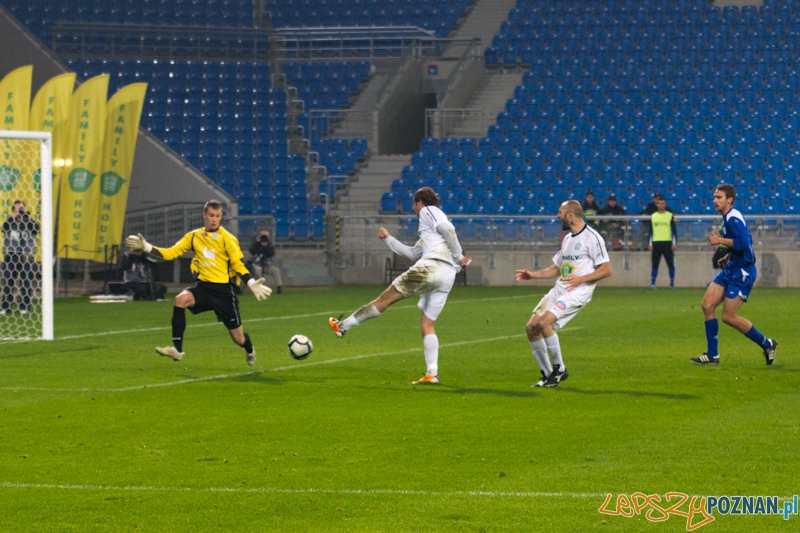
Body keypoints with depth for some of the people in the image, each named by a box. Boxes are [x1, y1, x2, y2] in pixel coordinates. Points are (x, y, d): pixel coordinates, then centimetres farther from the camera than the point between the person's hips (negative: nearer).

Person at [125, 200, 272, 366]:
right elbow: (170, 253, 2)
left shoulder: (227, 239, -6)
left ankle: (250, 351, 42)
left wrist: (251, 283, -19)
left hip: (223, 290, -2)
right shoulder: (193, 237, 4)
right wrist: (146, 247, -7)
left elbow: (238, 265, -4)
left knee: (238, 338, 2)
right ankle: (176, 350, -26)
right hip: (203, 287, 2)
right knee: (180, 299, -31)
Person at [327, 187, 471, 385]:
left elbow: (447, 228, -11)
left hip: (429, 267, -8)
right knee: (427, 324, 7)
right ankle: (432, 373, -5)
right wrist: (388, 239, 39)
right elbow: (413, 253, 38)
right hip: (447, 277, 8)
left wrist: (458, 256, -10)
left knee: (385, 298, 0)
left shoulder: (428, 212, 9)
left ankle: (343, 325, 7)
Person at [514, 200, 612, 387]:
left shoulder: (592, 238, -9)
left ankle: (559, 369, -10)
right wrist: (533, 275, 15)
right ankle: (547, 375, 11)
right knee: (531, 327, 1)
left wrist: (580, 279, -22)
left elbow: (606, 269, -12)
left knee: (544, 322, -26)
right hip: (559, 290, 9)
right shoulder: (567, 238, 18)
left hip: (578, 292, -9)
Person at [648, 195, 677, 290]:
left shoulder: (670, 215, 4)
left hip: (667, 243, -2)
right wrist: (650, 244, 7)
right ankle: (652, 283, 3)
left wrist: (674, 243, -5)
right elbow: (651, 231, 13)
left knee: (671, 264, 0)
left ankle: (672, 283, 5)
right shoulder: (653, 216, 10)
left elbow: (674, 230, 3)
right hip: (656, 243, 2)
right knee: (655, 264, 1)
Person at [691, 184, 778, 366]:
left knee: (729, 317, -9)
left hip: (742, 272, -10)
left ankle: (767, 344, 7)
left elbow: (744, 243, -29)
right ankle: (712, 355, 5)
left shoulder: (733, 218, -17)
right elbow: (745, 241, 25)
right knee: (707, 305, 1)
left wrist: (720, 241, -20)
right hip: (731, 269, 10)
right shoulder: (728, 218, 14)